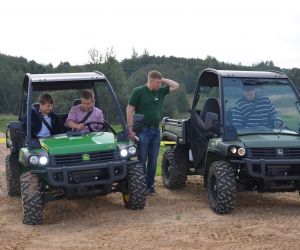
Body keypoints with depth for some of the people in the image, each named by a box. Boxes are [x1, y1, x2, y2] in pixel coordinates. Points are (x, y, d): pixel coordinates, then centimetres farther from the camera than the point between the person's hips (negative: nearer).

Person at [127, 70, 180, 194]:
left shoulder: (161, 91, 8)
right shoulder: (138, 91, -7)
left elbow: (176, 85, 13)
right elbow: (130, 109, -8)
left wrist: (163, 80, 3)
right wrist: (130, 129, -13)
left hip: (156, 129, 5)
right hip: (143, 130, -5)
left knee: (153, 160, 8)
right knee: (142, 160, 0)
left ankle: (150, 185, 17)